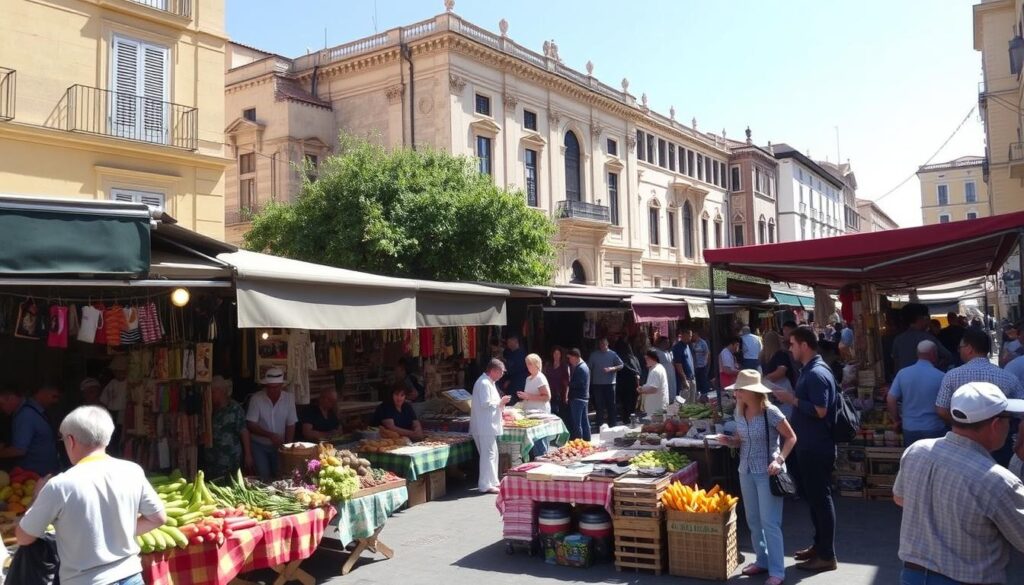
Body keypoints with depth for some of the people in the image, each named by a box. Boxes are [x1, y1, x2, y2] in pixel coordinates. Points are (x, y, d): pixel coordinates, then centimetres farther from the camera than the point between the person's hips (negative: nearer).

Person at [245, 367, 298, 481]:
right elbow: (250, 425, -15)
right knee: (263, 478, -6)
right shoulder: (256, 399, -14)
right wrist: (270, 435, -26)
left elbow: (291, 425, -4)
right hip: (259, 445, -2)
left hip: (279, 446, 2)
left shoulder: (289, 398, -8)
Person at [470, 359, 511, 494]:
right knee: (488, 454, -7)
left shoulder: (488, 382, 16)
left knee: (492, 453, 16)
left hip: (488, 425, 11)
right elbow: (485, 404, -23)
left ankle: (492, 481, 26)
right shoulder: (484, 383, -18)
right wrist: (500, 402, -12)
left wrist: (500, 402, 13)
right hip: (485, 426, -11)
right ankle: (486, 485, -2)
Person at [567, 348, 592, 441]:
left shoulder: (580, 368, -17)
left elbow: (576, 384, -22)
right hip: (584, 397, 10)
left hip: (578, 398, -10)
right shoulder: (584, 366, 15)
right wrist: (570, 382, 1)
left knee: (576, 423, -7)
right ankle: (587, 440, 20)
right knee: (585, 421, 14)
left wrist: (568, 383, -7)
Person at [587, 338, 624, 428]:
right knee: (599, 405, 4)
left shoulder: (612, 354, 2)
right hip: (597, 384, 1)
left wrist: (611, 369, -15)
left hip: (610, 383, -1)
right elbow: (589, 367, 6)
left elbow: (621, 365, 0)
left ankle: (612, 425, 12)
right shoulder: (594, 355, 6)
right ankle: (599, 426, 11)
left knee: (611, 404, 3)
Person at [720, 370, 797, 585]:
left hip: (767, 473, -7)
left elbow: (791, 438, -10)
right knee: (753, 521, 15)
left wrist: (779, 460, -23)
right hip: (746, 472, 7)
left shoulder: (770, 412, -17)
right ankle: (762, 561, 30)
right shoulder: (739, 412, 2)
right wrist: (729, 441, -8)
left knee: (769, 522, -3)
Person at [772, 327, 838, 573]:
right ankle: (819, 545, 30)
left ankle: (827, 556, 9)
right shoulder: (809, 370, 12)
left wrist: (792, 400, -20)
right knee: (813, 497, 18)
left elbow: (820, 411, -26)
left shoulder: (817, 373, -21)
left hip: (817, 448, -10)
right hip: (809, 445, 10)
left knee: (820, 498, -1)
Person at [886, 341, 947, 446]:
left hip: (910, 429, 3)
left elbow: (890, 400, -3)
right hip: (934, 429, -3)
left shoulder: (902, 373, -3)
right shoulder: (940, 377, -11)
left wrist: (897, 421, 10)